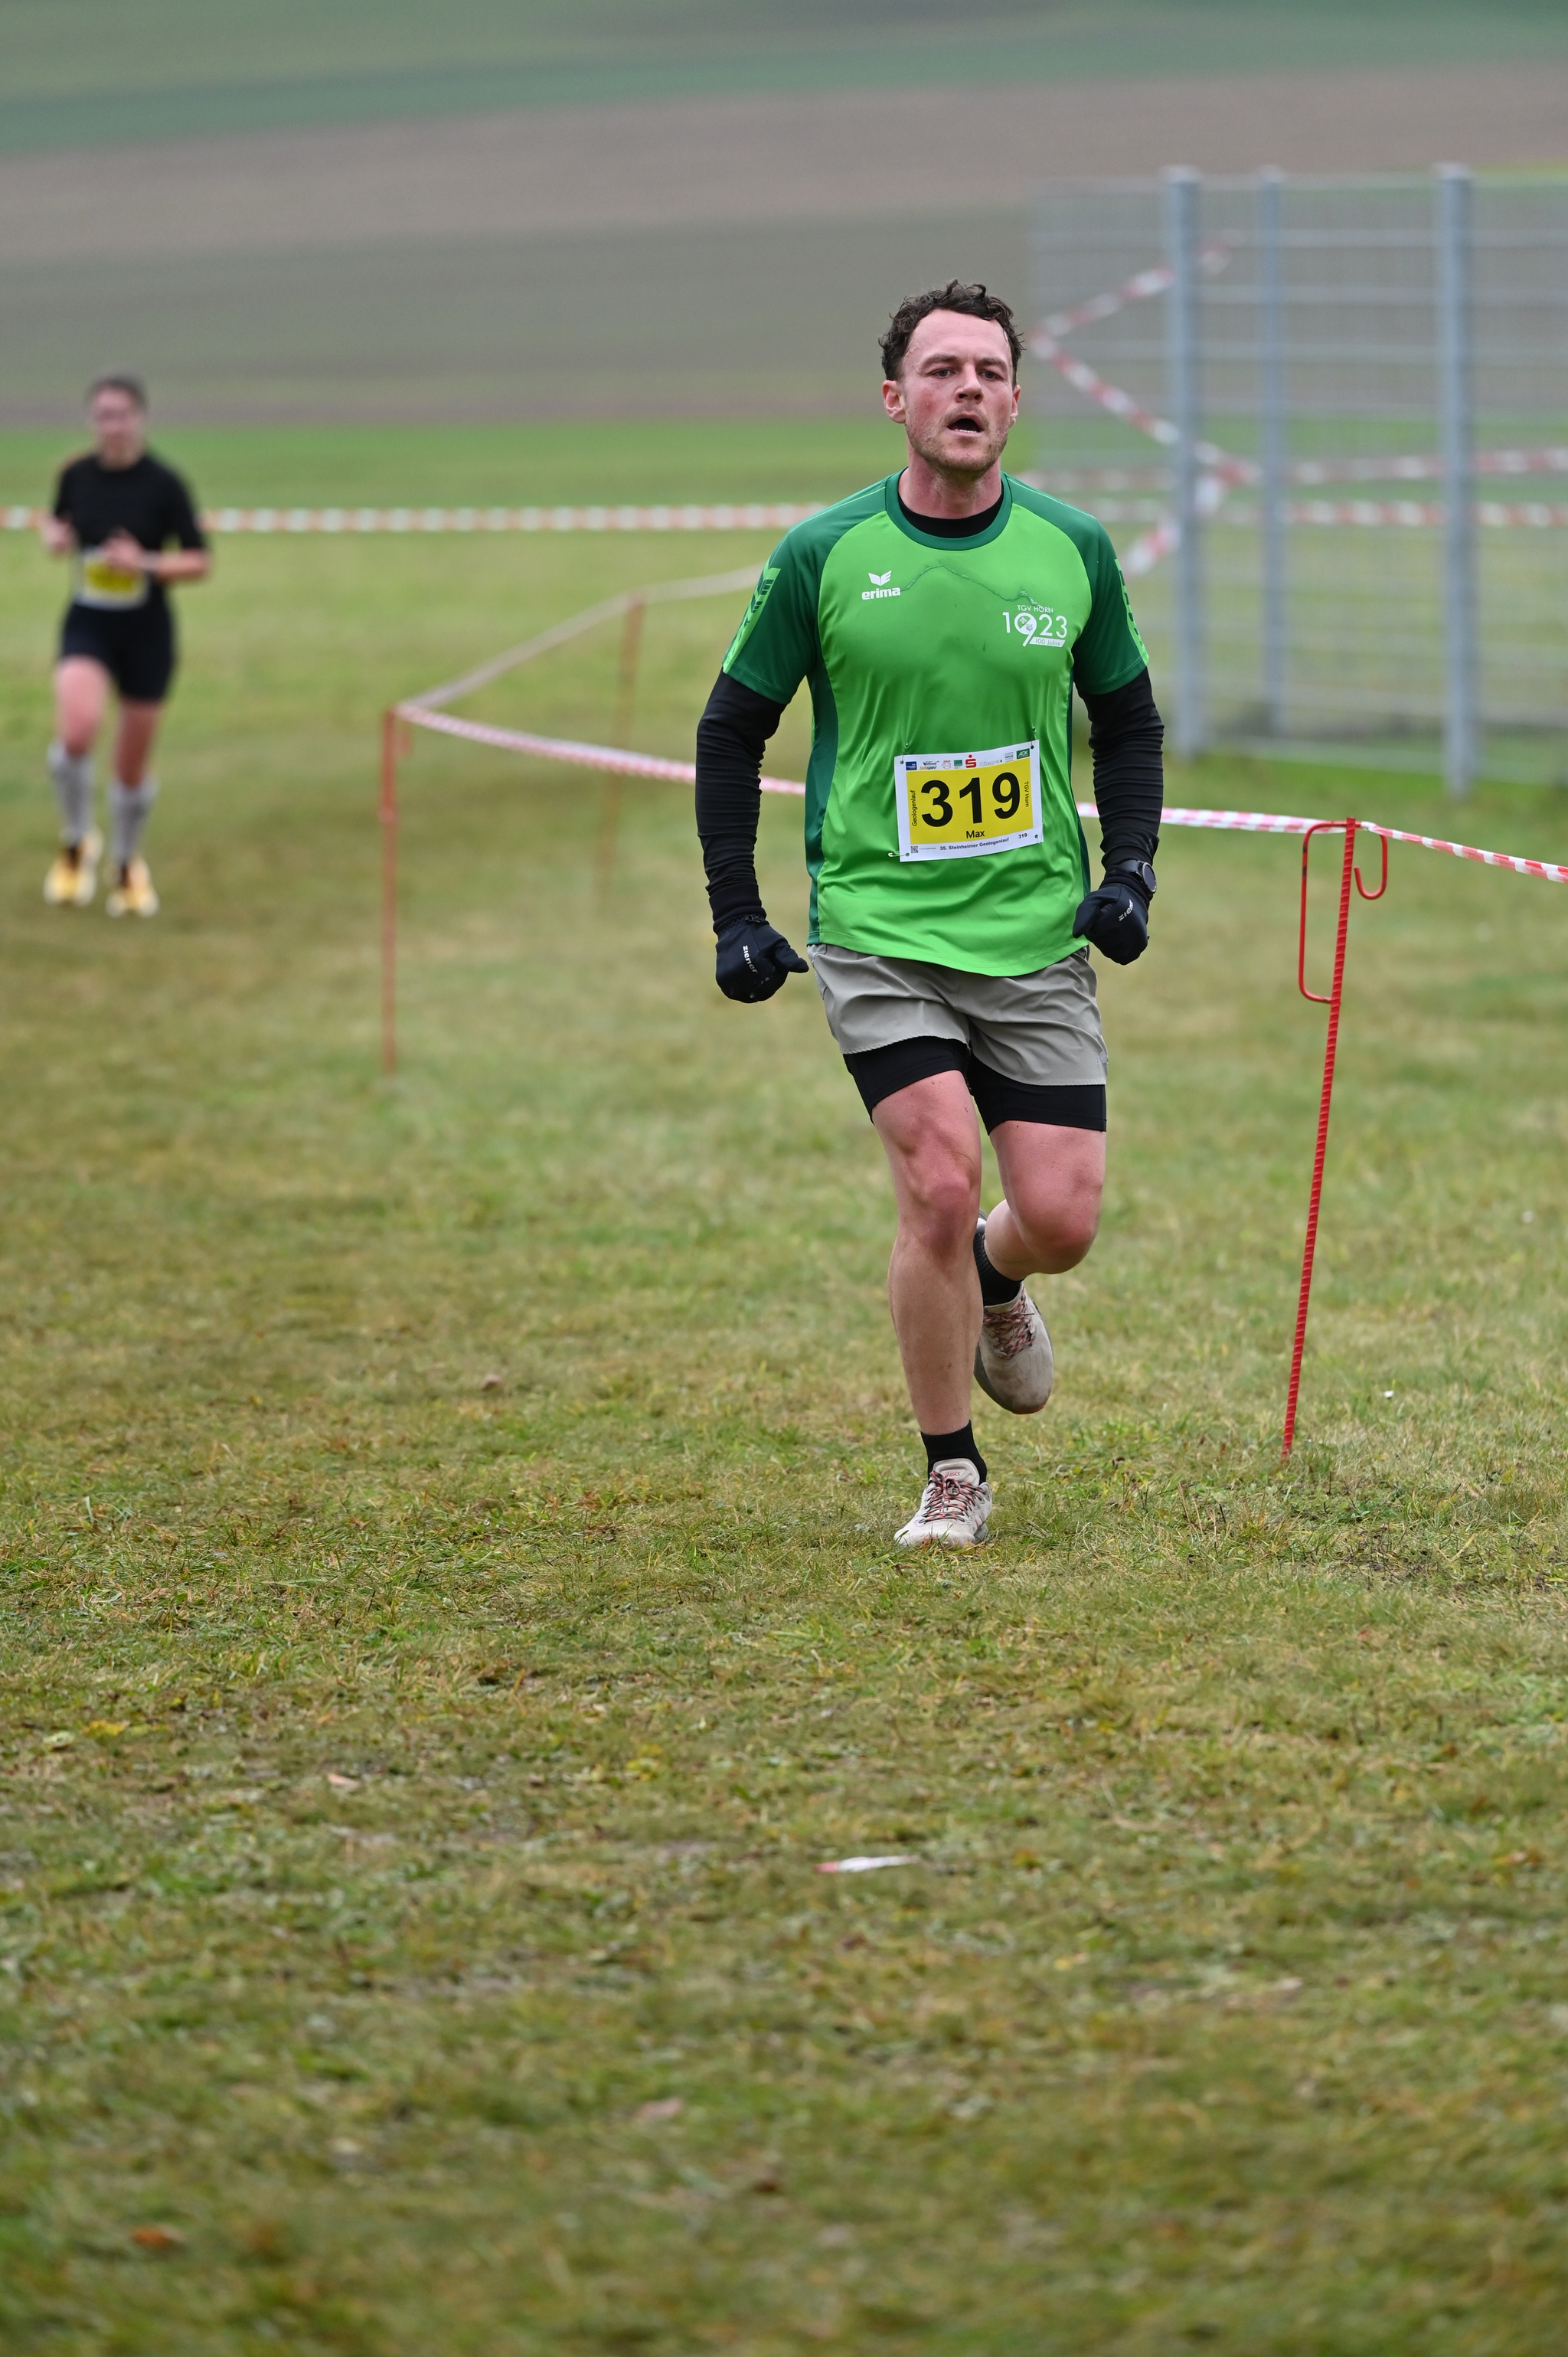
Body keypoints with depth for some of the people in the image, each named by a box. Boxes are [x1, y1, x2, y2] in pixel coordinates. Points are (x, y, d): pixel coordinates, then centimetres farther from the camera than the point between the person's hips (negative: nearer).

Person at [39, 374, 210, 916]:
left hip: (147, 630, -1)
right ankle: (77, 843, 1)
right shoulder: (76, 476, -1)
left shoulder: (163, 485, -10)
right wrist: (55, 536, -5)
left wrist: (146, 563, -22)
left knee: (133, 766, 8)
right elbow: (57, 522, 19)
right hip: (87, 626, 1)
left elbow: (199, 562, -5)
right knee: (76, 733, -25)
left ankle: (128, 866, 35)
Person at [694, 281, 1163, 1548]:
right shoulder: (825, 556, -5)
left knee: (1061, 1219, -3)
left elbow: (1128, 718, 15)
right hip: (879, 931, -2)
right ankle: (952, 1476, 1)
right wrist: (736, 916, 1)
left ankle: (994, 1285, 37)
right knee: (941, 1185, -17)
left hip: (1038, 934, 2)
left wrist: (1130, 873, 2)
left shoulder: (1073, 551, 1)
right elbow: (734, 727, 5)